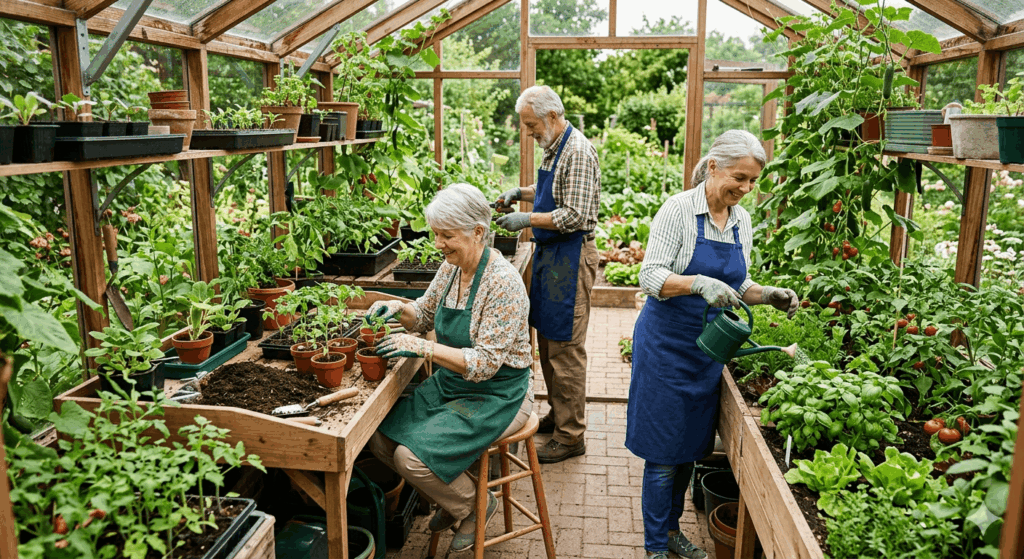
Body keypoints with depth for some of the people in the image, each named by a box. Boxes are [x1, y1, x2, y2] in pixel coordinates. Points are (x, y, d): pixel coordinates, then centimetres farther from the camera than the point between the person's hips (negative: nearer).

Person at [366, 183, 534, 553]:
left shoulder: (503, 282, -24)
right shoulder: (451, 267, 0)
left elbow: (485, 363, -26)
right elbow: (425, 315, 16)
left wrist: (423, 348, -31)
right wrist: (398, 309, -6)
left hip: (497, 397, -8)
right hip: (450, 384, 8)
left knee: (411, 455, -21)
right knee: (380, 438, -4)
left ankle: (475, 506, 9)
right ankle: (451, 499, 19)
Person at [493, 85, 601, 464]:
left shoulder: (577, 152, -18)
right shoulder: (553, 148, 13)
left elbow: (575, 216, -23)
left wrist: (527, 219, -19)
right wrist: (521, 193, 11)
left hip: (570, 257, -10)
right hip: (549, 253, 10)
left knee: (565, 348, -4)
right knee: (547, 342, 17)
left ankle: (571, 436, 7)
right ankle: (558, 414, 31)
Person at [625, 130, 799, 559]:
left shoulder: (741, 220, 7)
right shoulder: (679, 210, -13)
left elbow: (737, 286, 15)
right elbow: (651, 277, -18)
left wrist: (769, 295, -3)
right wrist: (698, 283, -33)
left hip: (709, 347, 7)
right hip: (667, 344, -6)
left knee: (691, 446, 16)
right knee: (664, 450, 1)